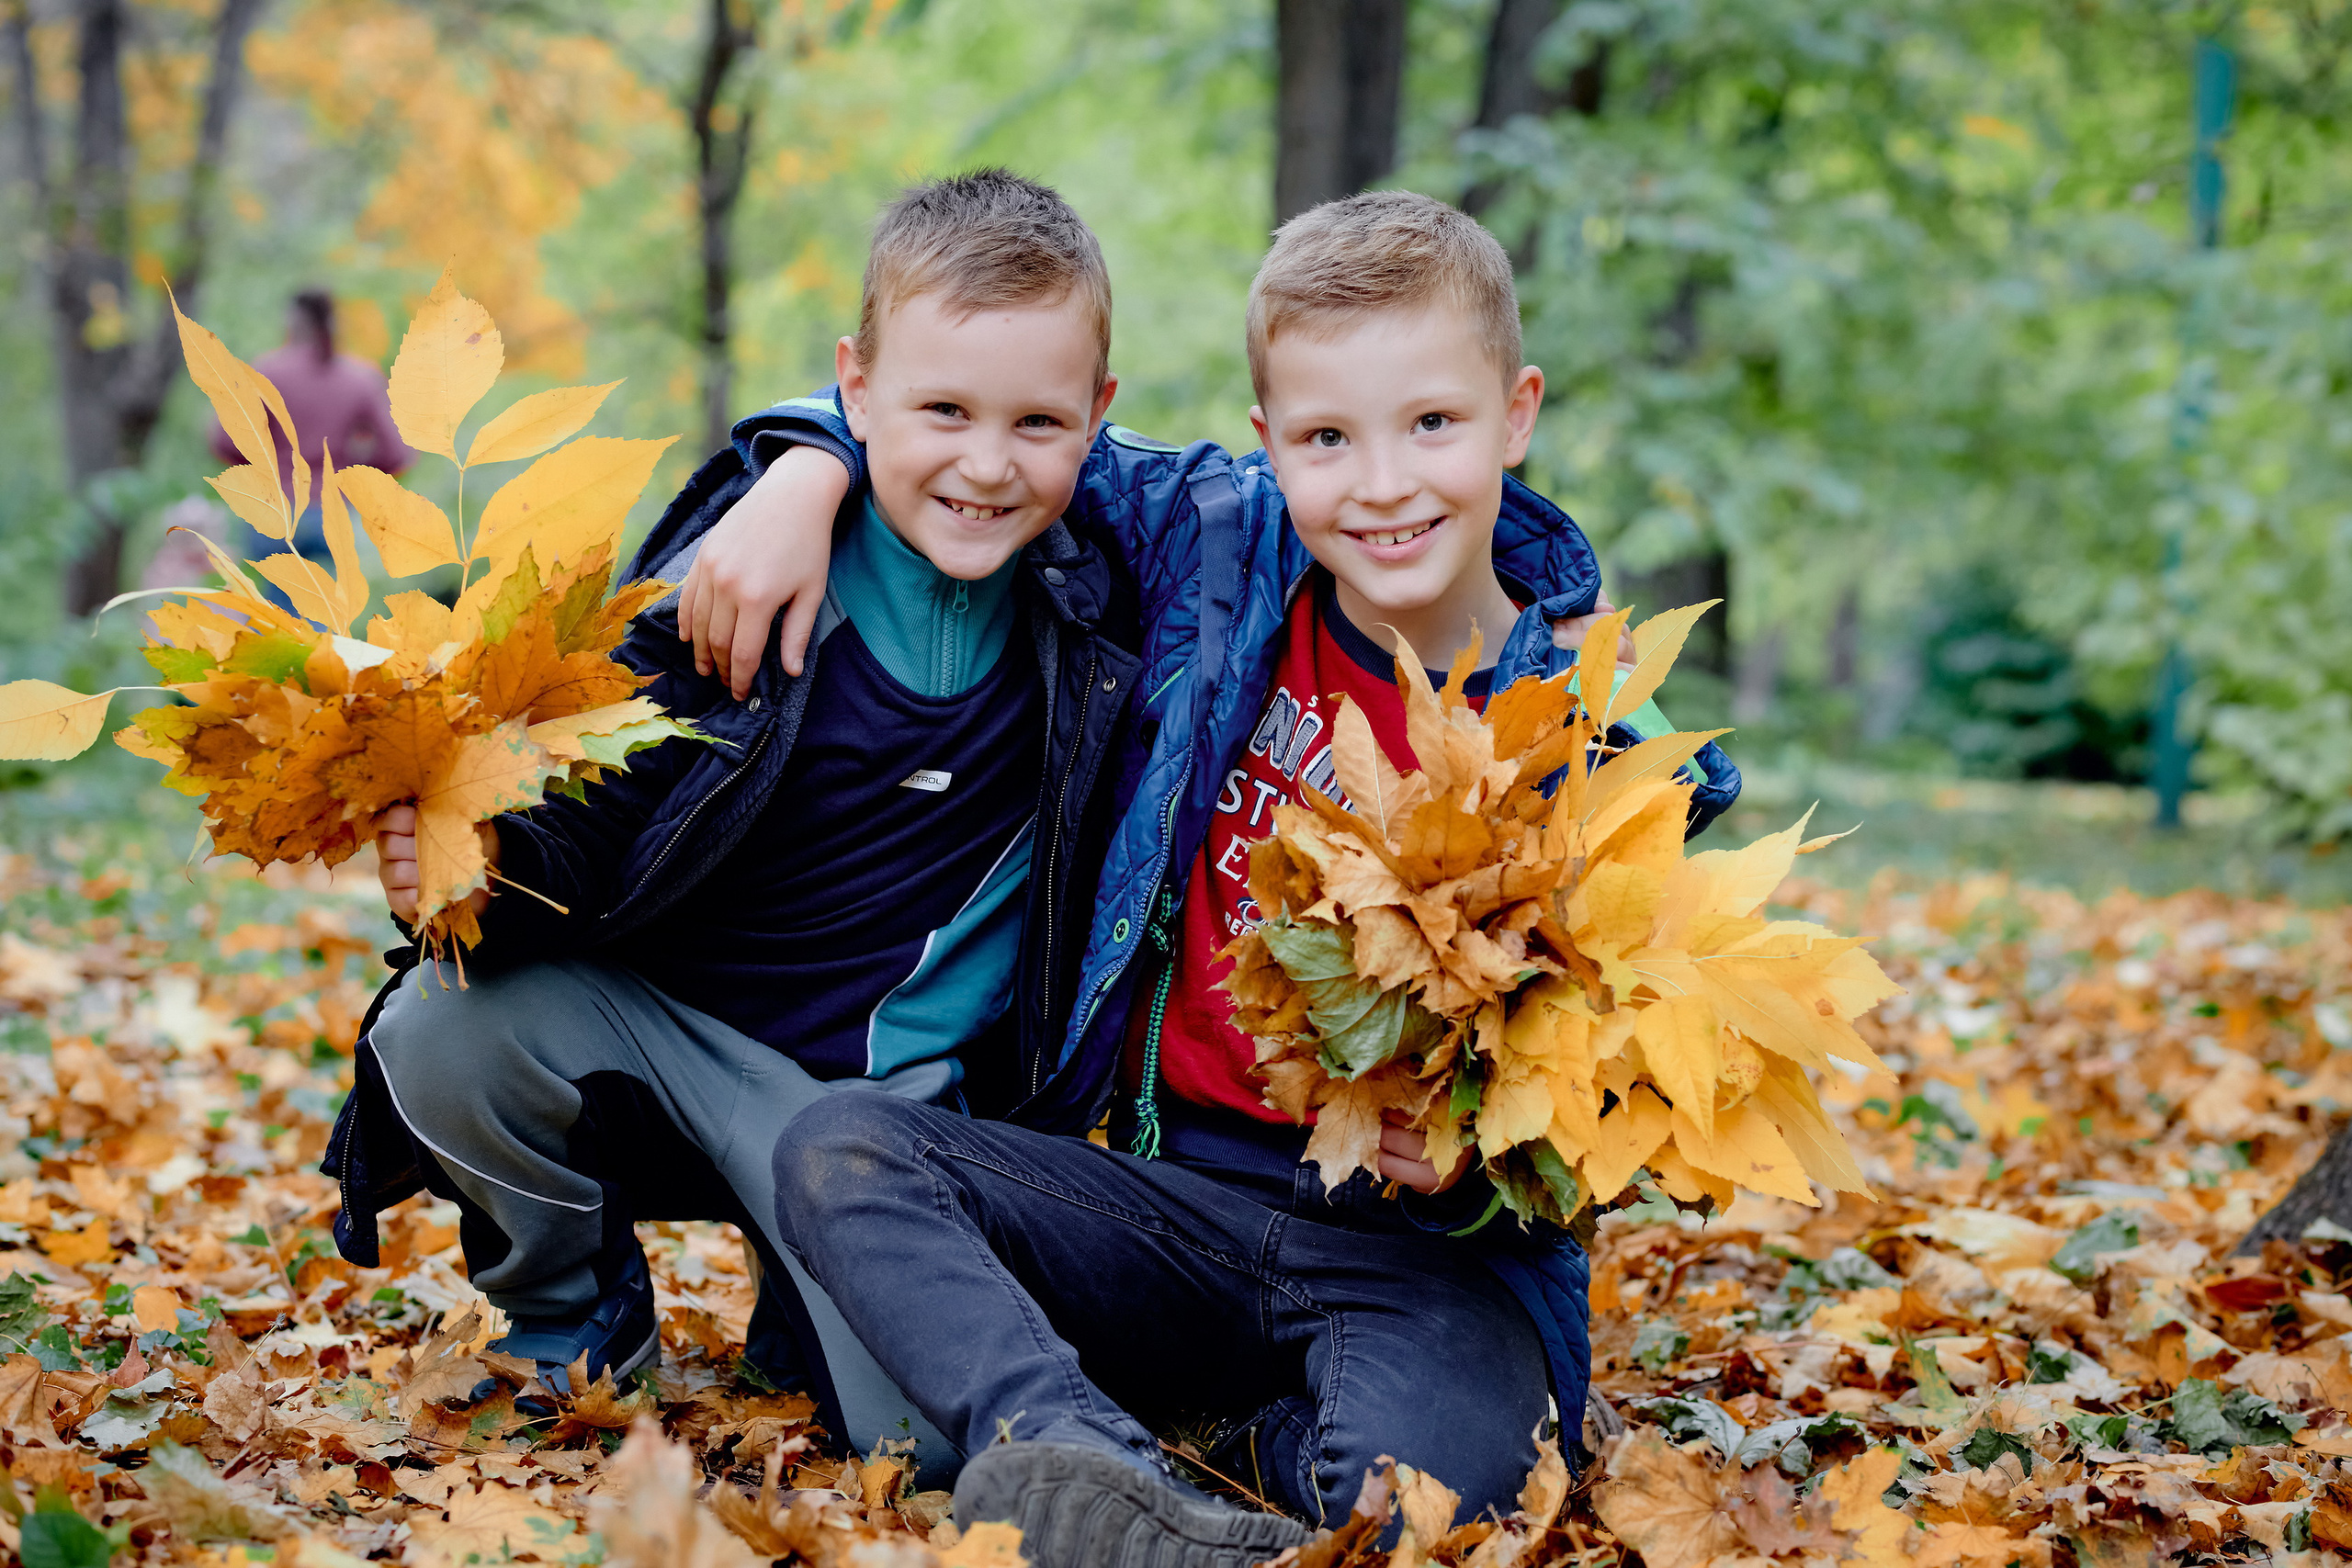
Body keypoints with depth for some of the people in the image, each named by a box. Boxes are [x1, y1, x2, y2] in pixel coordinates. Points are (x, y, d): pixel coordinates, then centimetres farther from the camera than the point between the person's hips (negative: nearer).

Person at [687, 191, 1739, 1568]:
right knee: (841, 1148, -17)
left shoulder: (1581, 739, -9)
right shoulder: (1221, 544, 1)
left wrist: (1474, 1169, -26)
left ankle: (1269, 1454, -1)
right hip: (1171, 1183, 4)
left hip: (1423, 1246, -4)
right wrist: (812, 472, -3)